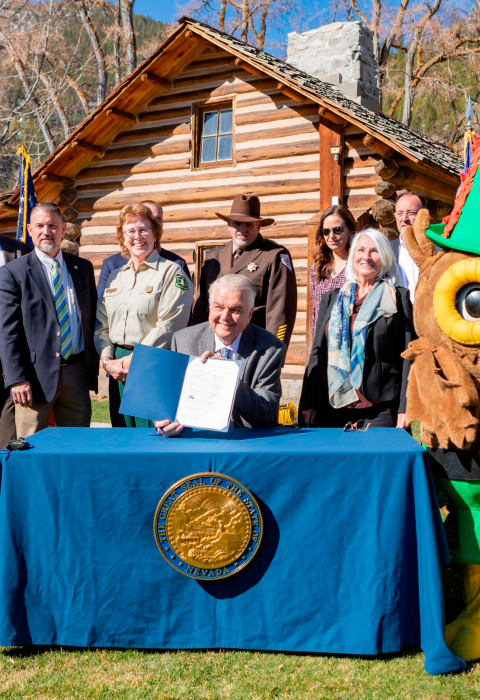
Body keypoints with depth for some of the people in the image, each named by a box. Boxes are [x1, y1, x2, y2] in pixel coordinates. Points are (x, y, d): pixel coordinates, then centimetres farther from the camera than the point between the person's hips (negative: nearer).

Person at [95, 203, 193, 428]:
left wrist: (135, 359, -14)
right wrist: (107, 359, 0)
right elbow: (102, 324, 15)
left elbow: (169, 325, -13)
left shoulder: (171, 272, -3)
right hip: (119, 368, 6)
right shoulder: (115, 276, 16)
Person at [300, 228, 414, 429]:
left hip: (381, 410, -3)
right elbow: (318, 352, 13)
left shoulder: (399, 298, 4)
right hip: (334, 407, 3)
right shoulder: (332, 299, 14)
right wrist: (309, 403, 5)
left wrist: (405, 408, -8)